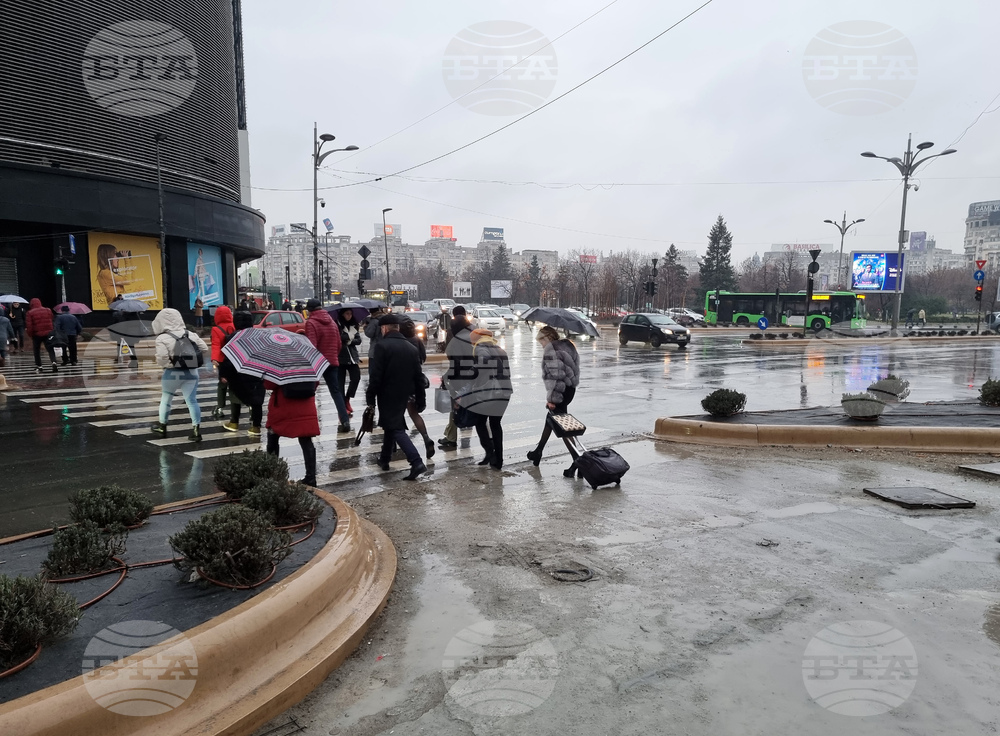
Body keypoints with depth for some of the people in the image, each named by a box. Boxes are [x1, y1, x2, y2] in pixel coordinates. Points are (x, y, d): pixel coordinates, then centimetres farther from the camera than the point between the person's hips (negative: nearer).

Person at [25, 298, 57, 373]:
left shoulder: (30, 313, -5)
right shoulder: (48, 311, 5)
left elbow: (29, 326, -7)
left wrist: (30, 335, 3)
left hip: (36, 335, -1)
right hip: (48, 333, 2)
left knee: (37, 351, 11)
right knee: (50, 349, 0)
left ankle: (39, 366, 13)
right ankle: (54, 362, -22)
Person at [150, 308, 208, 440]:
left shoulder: (163, 338, -12)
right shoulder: (191, 334, 3)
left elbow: (161, 359, -19)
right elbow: (204, 349, 5)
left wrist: (166, 364, 1)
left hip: (172, 373, -3)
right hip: (191, 372, 3)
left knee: (165, 399, 17)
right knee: (192, 400, 3)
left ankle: (162, 426, 32)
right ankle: (196, 430, -3)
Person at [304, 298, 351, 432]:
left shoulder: (311, 323, -10)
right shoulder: (331, 321, 11)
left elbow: (312, 346, -17)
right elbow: (338, 344, 13)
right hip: (332, 362, 5)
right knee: (336, 392, 7)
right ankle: (345, 421, -5)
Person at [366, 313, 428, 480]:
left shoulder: (382, 346, -12)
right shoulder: (411, 348, 7)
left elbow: (375, 375, -16)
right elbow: (418, 377, 8)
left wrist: (370, 396, -7)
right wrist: (420, 399, 13)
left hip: (387, 395, -7)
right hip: (403, 395, 7)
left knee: (396, 429, -7)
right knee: (391, 425, 23)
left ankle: (417, 463, -19)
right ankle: (385, 459, 34)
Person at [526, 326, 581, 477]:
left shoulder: (550, 350, -13)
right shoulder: (568, 346, 15)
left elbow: (554, 375, -21)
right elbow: (574, 369, 16)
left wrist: (551, 398, -18)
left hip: (560, 390, -10)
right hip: (570, 389, 10)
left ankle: (576, 461, -9)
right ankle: (538, 452, 35)